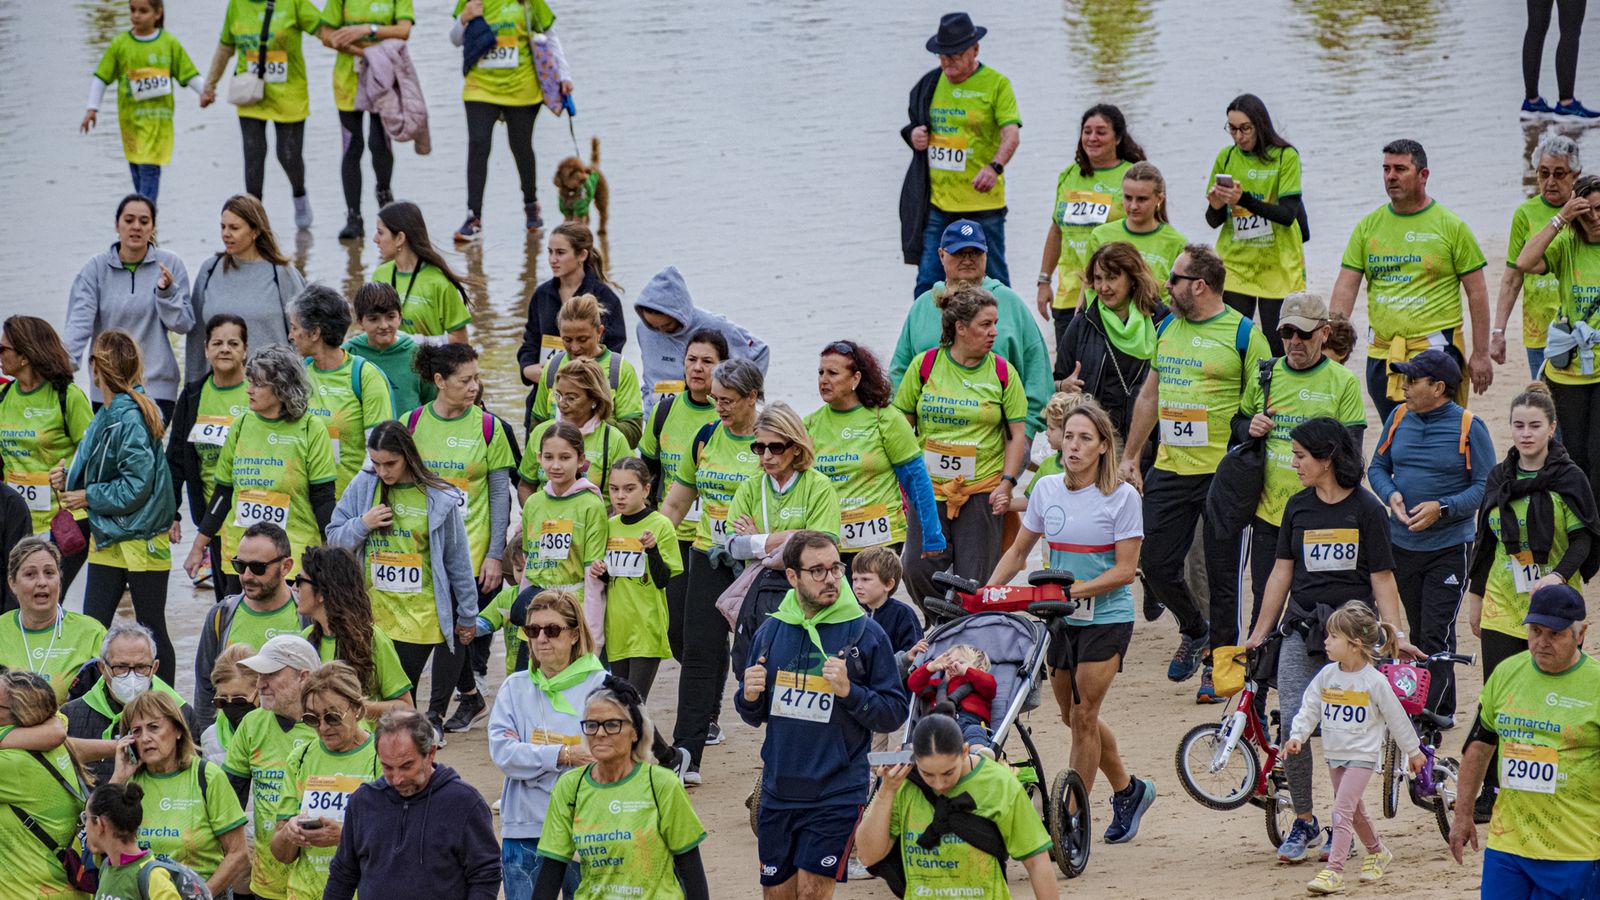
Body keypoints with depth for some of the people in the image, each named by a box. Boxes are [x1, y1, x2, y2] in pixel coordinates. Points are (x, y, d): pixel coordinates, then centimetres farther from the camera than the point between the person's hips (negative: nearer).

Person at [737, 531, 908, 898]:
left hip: (836, 791, -4)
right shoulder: (771, 631, 6)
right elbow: (753, 716, 15)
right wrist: (749, 698, -7)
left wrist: (849, 691, -22)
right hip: (779, 789, 4)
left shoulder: (865, 633, -6)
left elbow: (895, 711, -7)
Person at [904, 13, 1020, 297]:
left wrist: (995, 167, -34)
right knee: (928, 284, 1)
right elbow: (921, 127, 26)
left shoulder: (996, 84, -4)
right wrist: (914, 135, 1)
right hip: (938, 202, 5)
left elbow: (1012, 134, -15)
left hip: (982, 204, -4)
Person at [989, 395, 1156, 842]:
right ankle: (1129, 790, 32)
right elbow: (1018, 552, 12)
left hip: (1106, 619, -5)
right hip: (1062, 619, 5)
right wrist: (986, 593, -1)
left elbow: (1125, 570, -13)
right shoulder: (1047, 490, 3)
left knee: (1083, 715, -6)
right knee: (1072, 716, 12)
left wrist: (1075, 590, -23)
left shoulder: (1122, 497, -10)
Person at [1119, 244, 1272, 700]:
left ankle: (1219, 663, 14)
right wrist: (1129, 457, 18)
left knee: (1223, 576, 1)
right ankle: (1194, 631, 32)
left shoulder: (1244, 333, -7)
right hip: (1169, 470, 6)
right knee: (1156, 565, 6)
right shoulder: (1167, 327, 11)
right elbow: (1150, 394, 20)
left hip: (1223, 473, -6)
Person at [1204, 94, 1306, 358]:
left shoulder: (1286, 157, -6)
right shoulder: (1226, 157, 6)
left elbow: (1288, 214, -15)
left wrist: (1244, 200, -26)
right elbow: (1213, 222, 9)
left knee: (1277, 350, -2)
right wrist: (1216, 207, -15)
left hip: (1278, 266, -3)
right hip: (1235, 264, 3)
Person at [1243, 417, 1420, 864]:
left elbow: (1382, 578, 0)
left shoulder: (1366, 508, -1)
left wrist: (1396, 634, -8)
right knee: (1293, 725, -11)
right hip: (1302, 628, 3)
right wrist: (1259, 633, 15)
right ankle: (1304, 821, 4)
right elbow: (1281, 573, 15)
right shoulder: (1299, 507, 10)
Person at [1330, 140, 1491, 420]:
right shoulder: (1369, 226, 9)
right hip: (1381, 353, 4)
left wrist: (1481, 355, -3)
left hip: (1435, 349, -4)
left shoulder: (1451, 226, -1)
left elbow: (1476, 293, 0)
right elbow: (1346, 287, 5)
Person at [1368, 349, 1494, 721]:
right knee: (1419, 633, 12)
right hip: (1402, 546, 5)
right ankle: (1441, 710, 22)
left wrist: (1442, 508, -21)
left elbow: (1486, 486, -9)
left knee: (1436, 635, -10)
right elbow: (1377, 467, 13)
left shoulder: (1469, 428, -10)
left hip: (1449, 548, -5)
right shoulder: (1399, 418, 5)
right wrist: (1392, 495, -9)